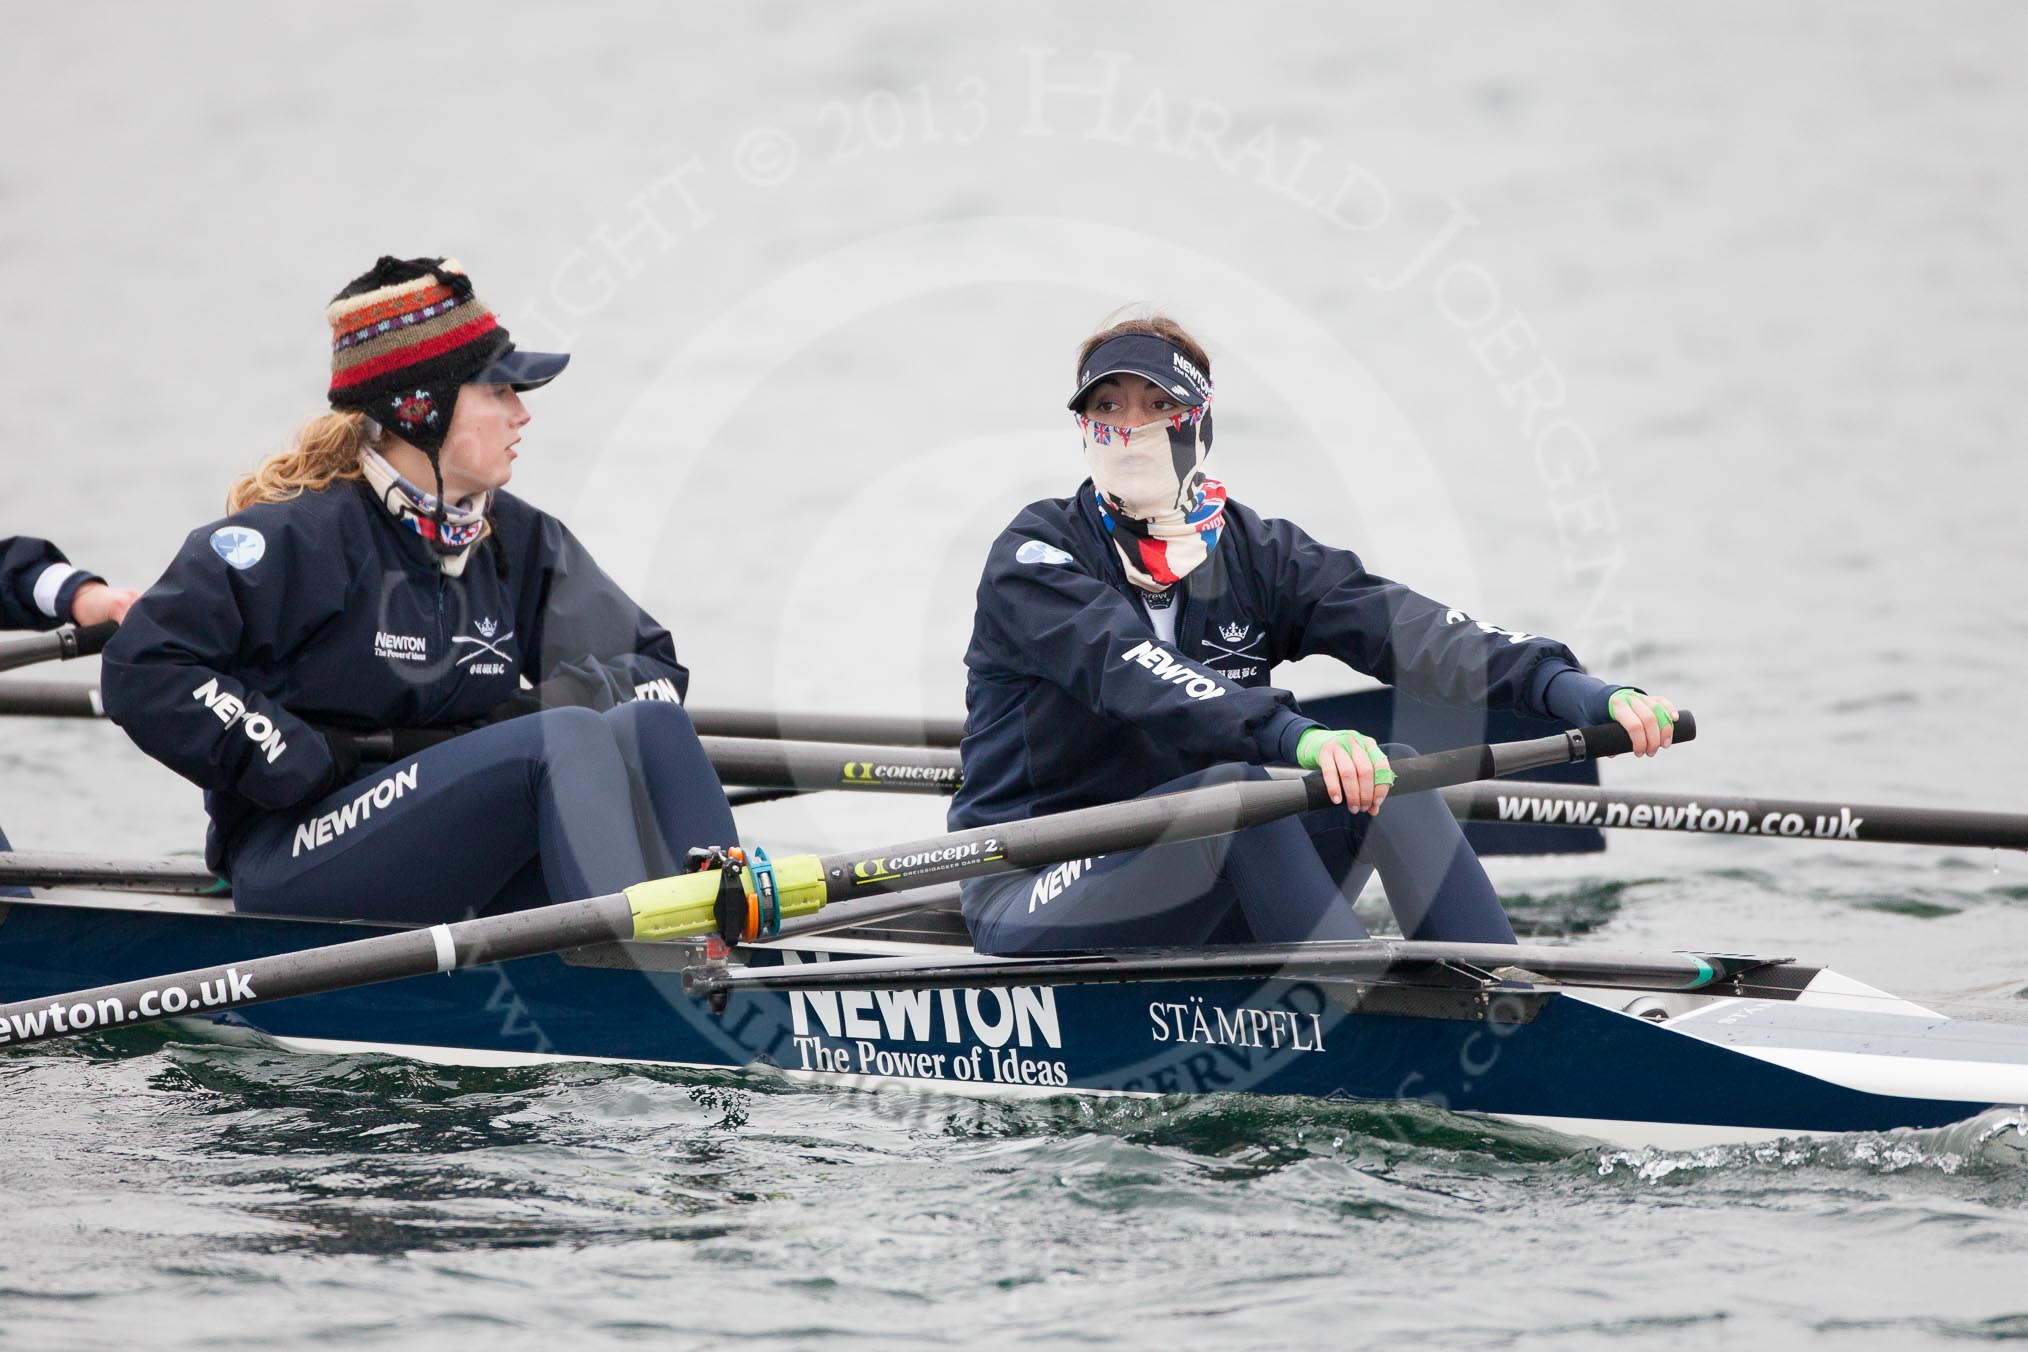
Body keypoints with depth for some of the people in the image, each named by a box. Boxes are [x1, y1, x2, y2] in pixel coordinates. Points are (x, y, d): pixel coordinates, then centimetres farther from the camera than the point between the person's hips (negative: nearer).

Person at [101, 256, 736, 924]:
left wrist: (552, 708, -5)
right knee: (565, 742, -28)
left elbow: (648, 661, 19)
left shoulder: (517, 539, 12)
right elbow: (144, 670, -14)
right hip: (294, 859, -7)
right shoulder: (304, 534, -8)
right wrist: (314, 765, -17)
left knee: (649, 723, -18)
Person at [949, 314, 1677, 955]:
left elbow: (1401, 626, -11)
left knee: (1395, 776, -14)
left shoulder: (1255, 553, 6)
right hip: (1029, 905, -5)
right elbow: (1128, 668, -29)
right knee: (1237, 787, -30)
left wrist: (1566, 686, -29)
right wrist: (1290, 734, -46)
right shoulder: (1032, 558, -8)